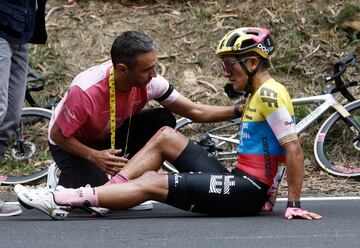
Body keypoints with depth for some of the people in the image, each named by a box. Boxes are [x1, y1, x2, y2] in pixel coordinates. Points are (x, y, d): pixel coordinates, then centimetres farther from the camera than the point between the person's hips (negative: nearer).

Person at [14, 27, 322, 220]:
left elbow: (294, 148, -20)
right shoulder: (260, 94, 18)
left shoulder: (270, 94, -14)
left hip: (247, 190, -10)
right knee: (166, 136, 9)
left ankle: (62, 200, -16)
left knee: (150, 182, -15)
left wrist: (295, 204, -22)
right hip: (239, 183, 10)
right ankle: (97, 193, 2)